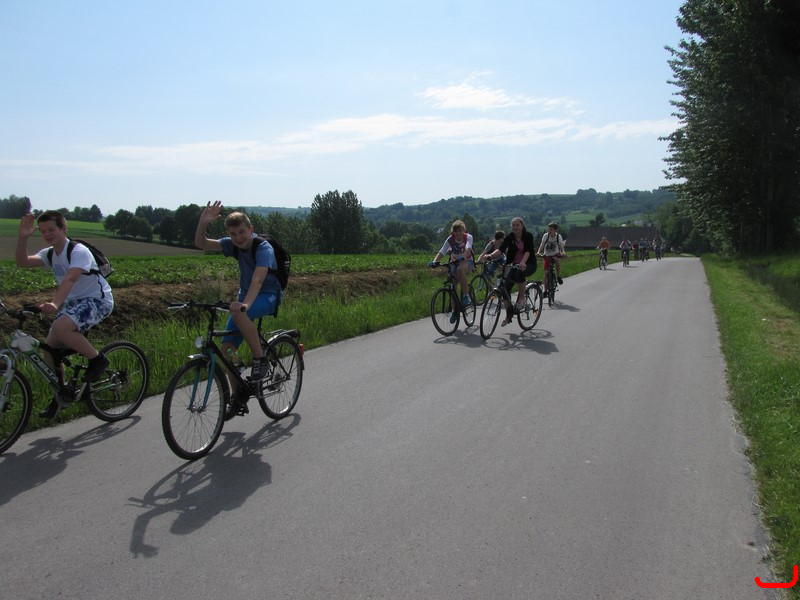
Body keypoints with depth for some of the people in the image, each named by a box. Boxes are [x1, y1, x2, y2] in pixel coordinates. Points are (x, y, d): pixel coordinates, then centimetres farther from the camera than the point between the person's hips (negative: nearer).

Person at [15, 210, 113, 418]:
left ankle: (97, 359, -12)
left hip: (97, 300, -8)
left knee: (60, 327, -34)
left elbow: (69, 279, -33)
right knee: (49, 347, 1)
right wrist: (22, 237, -24)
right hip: (73, 302, 8)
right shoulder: (49, 254, 7)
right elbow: (22, 262, -9)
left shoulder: (79, 251, -17)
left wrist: (55, 304, -47)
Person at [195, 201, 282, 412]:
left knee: (238, 313, -39)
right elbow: (201, 244, -9)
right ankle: (239, 397, 11)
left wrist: (245, 304, -54)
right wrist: (203, 223, -28)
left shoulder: (263, 248, -23)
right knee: (227, 348, -4)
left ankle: (259, 358, -22)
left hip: (268, 296, -6)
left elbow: (258, 279, -38)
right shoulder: (233, 244, -4)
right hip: (245, 294, 7)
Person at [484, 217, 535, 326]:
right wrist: (490, 255, -37)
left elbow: (528, 251, -26)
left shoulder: (528, 236, -11)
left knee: (520, 272, -39)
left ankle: (521, 298, -19)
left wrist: (523, 262, -46)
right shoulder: (509, 237, -3)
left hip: (528, 264, -4)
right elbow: (501, 249, -17)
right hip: (514, 264, 4)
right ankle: (508, 315, 4)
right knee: (506, 287, -11)